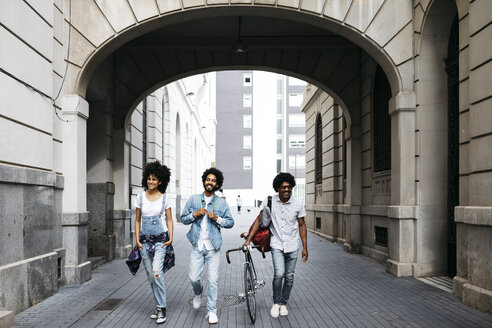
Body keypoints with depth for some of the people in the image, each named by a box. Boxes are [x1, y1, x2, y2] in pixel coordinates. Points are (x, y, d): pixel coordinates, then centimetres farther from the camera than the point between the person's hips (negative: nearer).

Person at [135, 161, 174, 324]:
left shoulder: (164, 198, -1)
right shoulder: (140, 197, 5)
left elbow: (169, 220, 2)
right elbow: (137, 220, 10)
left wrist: (170, 238, -10)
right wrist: (137, 239, 0)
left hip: (160, 239, -3)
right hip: (145, 240, 3)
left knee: (157, 272, -16)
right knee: (150, 276, 8)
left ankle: (161, 308, -5)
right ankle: (159, 306, 23)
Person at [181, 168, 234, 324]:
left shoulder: (221, 202, 4)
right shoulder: (193, 199, 6)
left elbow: (230, 222, 6)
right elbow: (183, 218, 10)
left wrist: (217, 219, -11)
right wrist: (195, 214, -9)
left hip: (213, 247, -1)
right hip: (197, 246, 1)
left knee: (213, 280, -1)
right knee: (194, 278, 1)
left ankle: (212, 311, 14)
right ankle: (198, 293, 36)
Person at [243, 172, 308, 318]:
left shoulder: (298, 204, -5)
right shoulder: (269, 201, -8)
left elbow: (302, 225, 4)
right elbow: (259, 220, 0)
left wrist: (305, 247, 3)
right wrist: (248, 239, -5)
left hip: (292, 246, 2)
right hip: (277, 244, -1)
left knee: (289, 276, 7)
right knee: (279, 274, -16)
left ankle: (283, 304, 28)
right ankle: (276, 303, 9)